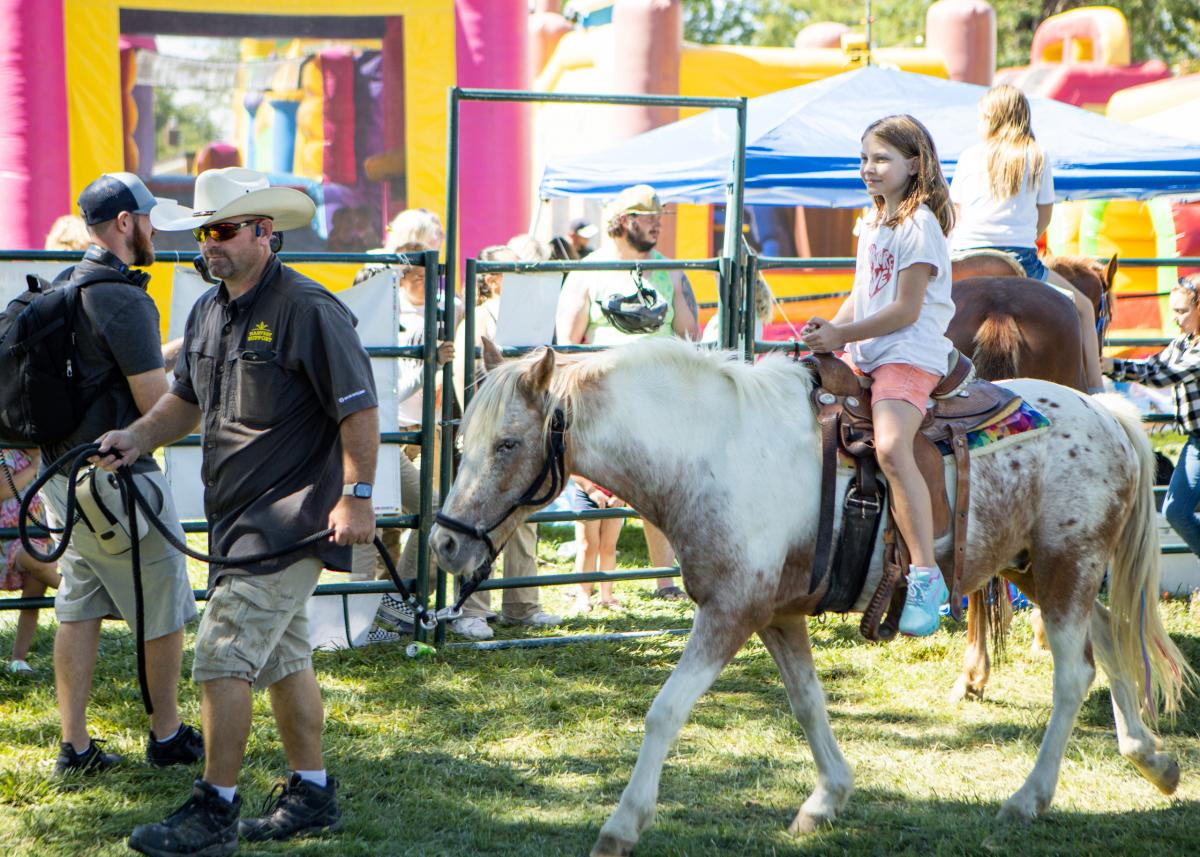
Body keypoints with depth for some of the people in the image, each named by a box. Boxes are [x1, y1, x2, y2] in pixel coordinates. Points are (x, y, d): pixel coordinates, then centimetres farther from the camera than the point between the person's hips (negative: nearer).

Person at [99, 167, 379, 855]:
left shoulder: (308, 309, -15)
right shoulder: (209, 312, 11)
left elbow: (360, 408, -15)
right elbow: (188, 399, 23)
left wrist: (357, 495, -21)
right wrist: (138, 438, 6)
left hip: (291, 516, -9)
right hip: (238, 516, 9)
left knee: (224, 655, -11)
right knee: (283, 657, 16)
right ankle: (312, 794, 26)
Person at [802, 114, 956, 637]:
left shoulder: (919, 224, -9)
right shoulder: (872, 224, 18)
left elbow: (906, 310, -15)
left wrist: (842, 336, -15)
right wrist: (830, 330, 5)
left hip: (911, 355, -10)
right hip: (865, 356, 10)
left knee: (891, 447, -31)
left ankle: (926, 577, -32)